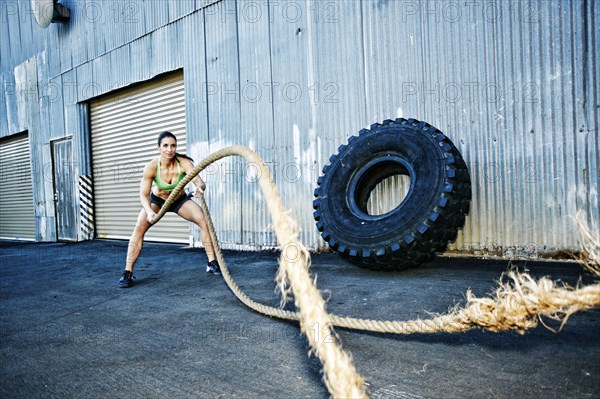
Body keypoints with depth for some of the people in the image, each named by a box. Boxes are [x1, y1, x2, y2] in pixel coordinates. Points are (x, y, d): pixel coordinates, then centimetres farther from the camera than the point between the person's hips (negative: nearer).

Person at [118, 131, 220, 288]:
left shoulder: (184, 163, -29)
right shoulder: (151, 167, -29)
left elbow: (200, 182, -41)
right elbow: (144, 195, -27)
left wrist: (200, 188, -65)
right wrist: (149, 211, -47)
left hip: (180, 200, 1)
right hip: (157, 200, 0)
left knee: (204, 220, -19)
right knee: (139, 229, -20)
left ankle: (212, 263, -8)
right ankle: (128, 272, -10)